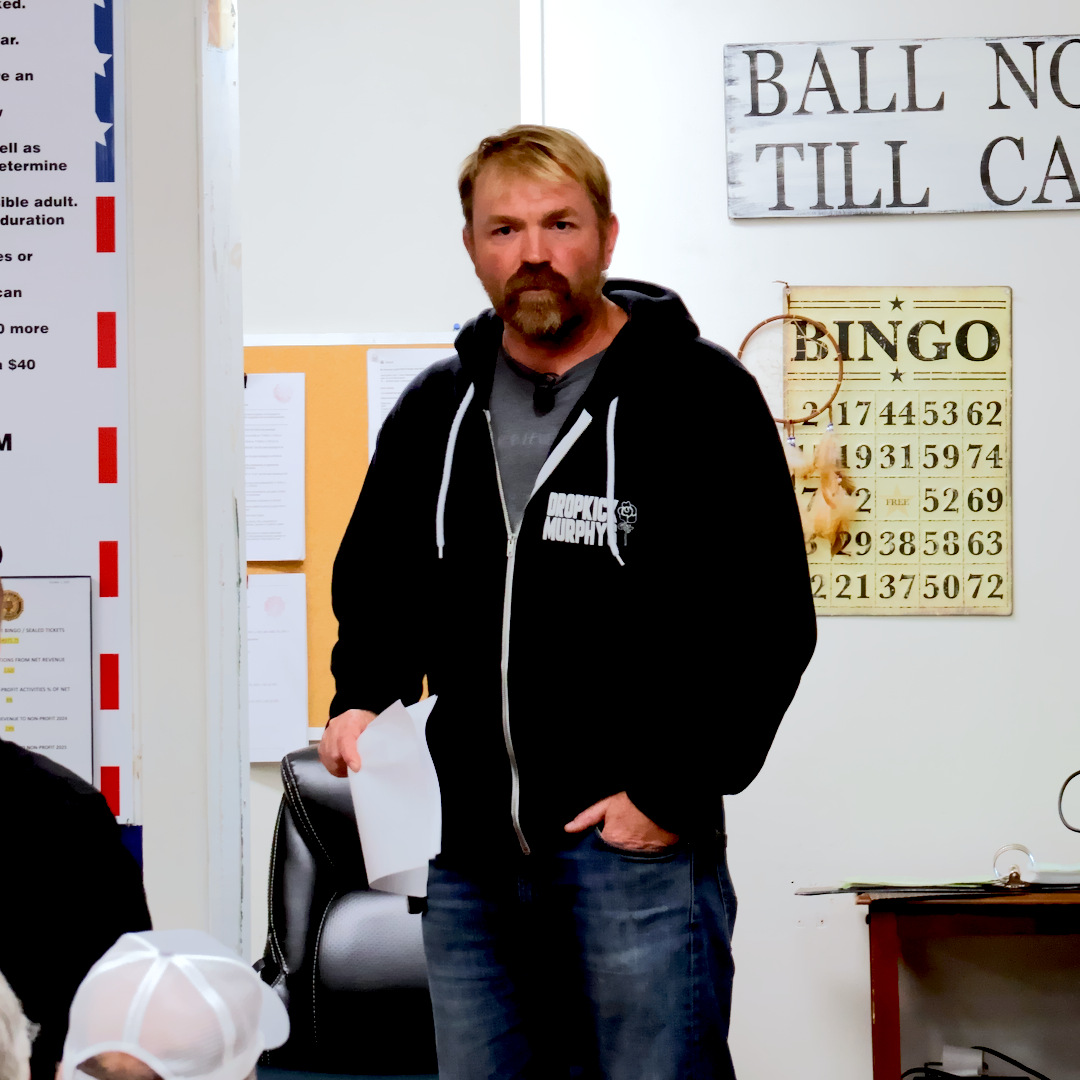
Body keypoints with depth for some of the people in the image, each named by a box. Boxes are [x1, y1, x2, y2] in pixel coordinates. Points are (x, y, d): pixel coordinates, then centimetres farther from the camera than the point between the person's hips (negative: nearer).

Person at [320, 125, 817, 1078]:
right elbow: (377, 588, 25)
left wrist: (675, 795, -12)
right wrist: (363, 699, 4)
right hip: (468, 856, 5)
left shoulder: (700, 396, -3)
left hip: (638, 849, -5)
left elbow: (771, 622, -7)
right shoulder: (433, 411, 13)